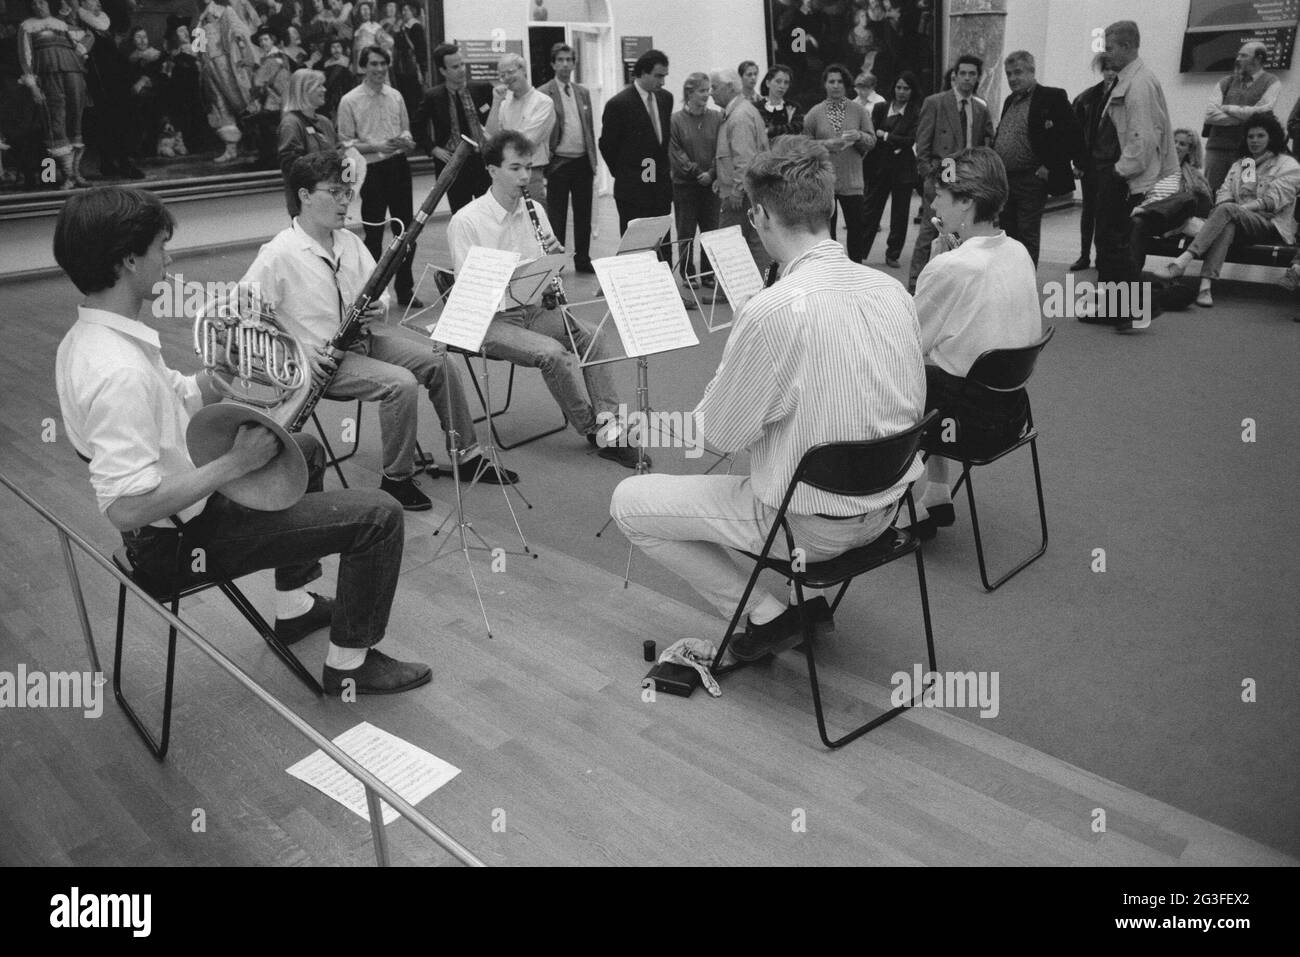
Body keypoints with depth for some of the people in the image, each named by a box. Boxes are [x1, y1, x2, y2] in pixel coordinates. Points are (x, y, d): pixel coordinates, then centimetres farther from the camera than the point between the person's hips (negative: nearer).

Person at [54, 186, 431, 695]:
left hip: (175, 507, 11)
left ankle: (295, 607, 39)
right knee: (379, 514, -11)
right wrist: (235, 463, -29)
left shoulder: (87, 337, 0)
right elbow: (126, 509, -36)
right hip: (184, 534, -10)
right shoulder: (120, 373, -33)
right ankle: (350, 662, 9)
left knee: (305, 447, 31)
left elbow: (184, 396, 9)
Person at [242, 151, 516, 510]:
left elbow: (378, 293, 15)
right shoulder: (279, 254, -15)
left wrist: (379, 307, -10)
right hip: (323, 357, -7)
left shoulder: (348, 241, 7)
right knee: (401, 383, -27)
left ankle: (466, 454, 9)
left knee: (438, 361, -4)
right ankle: (396, 480, -10)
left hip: (364, 338, 8)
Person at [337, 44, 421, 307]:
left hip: (398, 166, 4)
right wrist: (376, 147, -18)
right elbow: (345, 142, -5)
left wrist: (405, 141, -6)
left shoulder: (396, 96, 10)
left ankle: (405, 289, 19)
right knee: (374, 234, 3)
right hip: (372, 170, -4)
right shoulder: (350, 101, -4)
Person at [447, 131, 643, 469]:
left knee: (593, 340, -18)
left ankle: (610, 421, -18)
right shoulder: (466, 221, -10)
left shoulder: (534, 209, 8)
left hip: (534, 308, 6)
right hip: (492, 319, -6)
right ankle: (593, 429, -14)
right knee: (553, 352, -29)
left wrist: (554, 254, -9)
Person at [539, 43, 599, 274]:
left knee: (583, 215, 10)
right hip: (558, 163, -5)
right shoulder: (544, 94, -4)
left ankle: (583, 259, 21)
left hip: (583, 162, 5)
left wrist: (593, 162, 11)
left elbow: (590, 129, 15)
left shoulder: (583, 92, 12)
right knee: (556, 217, 2)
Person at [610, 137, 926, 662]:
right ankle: (810, 595, 28)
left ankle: (764, 614, 6)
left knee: (628, 503, 5)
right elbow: (912, 406, 10)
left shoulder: (773, 312, -26)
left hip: (811, 526, -7)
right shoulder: (892, 290, -5)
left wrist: (724, 379, 4)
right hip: (885, 508, 8)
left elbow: (720, 432, -15)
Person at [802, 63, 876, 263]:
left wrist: (859, 136, -16)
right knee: (826, 229, 6)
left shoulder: (859, 110, 5)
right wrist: (825, 144, -15)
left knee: (857, 227, 0)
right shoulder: (815, 113, 3)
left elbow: (872, 140, 5)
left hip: (851, 180, 1)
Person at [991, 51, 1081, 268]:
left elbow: (1074, 138, -10)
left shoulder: (1053, 97, -5)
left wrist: (1050, 166, -13)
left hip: (1030, 181, -7)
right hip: (1003, 180, 7)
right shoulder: (1009, 101, 17)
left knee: (1027, 237, -2)